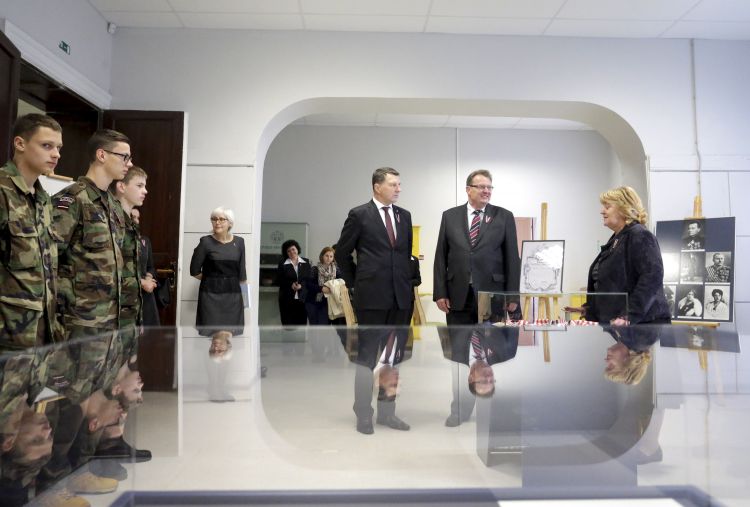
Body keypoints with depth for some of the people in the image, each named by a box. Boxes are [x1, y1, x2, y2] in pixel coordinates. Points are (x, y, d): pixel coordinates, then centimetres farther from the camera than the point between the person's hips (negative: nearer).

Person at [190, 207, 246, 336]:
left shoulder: (239, 242, 5)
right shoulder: (206, 242, -4)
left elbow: (242, 272, 9)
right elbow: (194, 270, -1)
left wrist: (245, 294, 8)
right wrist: (211, 279, 5)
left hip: (233, 294, 3)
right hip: (211, 294, -3)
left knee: (232, 333, 3)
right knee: (210, 333, -3)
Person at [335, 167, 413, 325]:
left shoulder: (405, 215, 13)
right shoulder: (359, 214, -2)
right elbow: (342, 253, 3)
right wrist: (354, 282, 4)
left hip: (402, 295, 5)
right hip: (371, 295, -4)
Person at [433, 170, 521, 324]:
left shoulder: (504, 216, 5)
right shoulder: (450, 216, 8)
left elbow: (512, 258, 3)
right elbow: (441, 256, 6)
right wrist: (440, 293, 0)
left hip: (493, 295, -1)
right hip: (457, 297, 1)